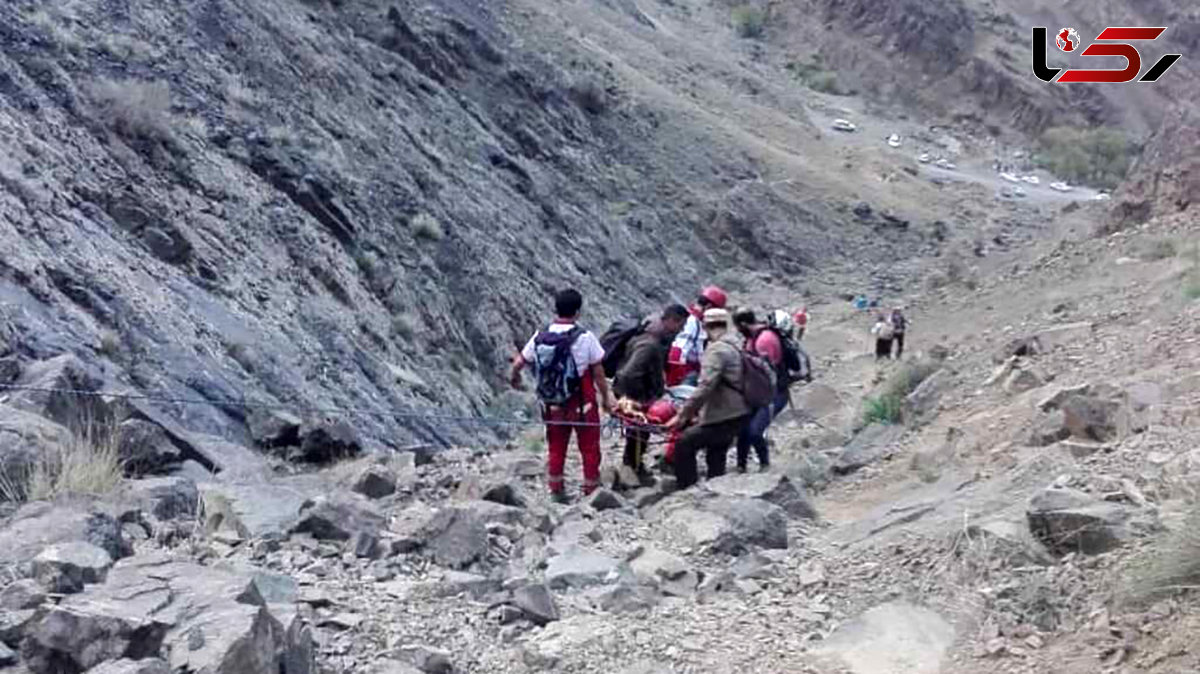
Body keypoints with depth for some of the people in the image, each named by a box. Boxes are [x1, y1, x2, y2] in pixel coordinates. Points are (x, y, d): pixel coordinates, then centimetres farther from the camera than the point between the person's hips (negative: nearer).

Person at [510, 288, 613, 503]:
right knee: (590, 450, 11)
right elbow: (598, 373, -10)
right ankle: (591, 491, 17)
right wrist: (606, 398, 3)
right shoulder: (585, 338, -16)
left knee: (556, 449, 17)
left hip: (553, 405, 4)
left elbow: (518, 363, 3)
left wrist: (514, 377, 25)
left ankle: (556, 492, 24)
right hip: (583, 405, -4)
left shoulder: (539, 337, -5)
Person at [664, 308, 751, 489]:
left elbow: (705, 387, -26)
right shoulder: (735, 345, 15)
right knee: (716, 456, 19)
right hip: (738, 414, 10)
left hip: (723, 418, -10)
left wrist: (682, 415, -23)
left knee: (684, 444, -4)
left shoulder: (717, 349, -16)